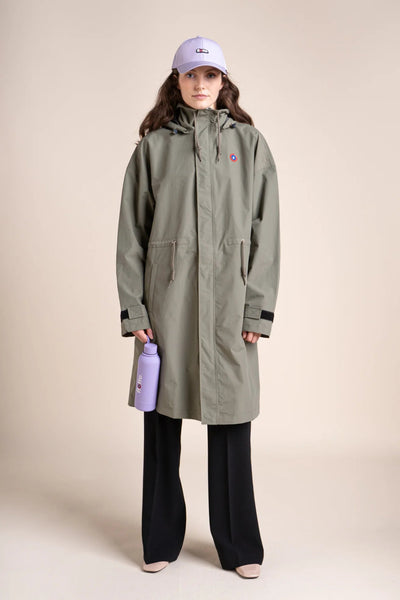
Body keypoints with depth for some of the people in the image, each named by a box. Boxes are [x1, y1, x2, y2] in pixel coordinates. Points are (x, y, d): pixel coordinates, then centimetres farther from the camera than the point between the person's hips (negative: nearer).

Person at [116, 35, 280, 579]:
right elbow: (131, 234, 6)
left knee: (230, 421, 3)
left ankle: (239, 546, 20)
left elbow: (266, 231, 4)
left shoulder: (249, 143, 8)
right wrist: (133, 309, -2)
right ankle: (161, 541, 24)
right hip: (166, 299, 1)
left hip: (229, 300, 0)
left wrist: (258, 310, -3)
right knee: (162, 418, 7)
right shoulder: (153, 145, 8)